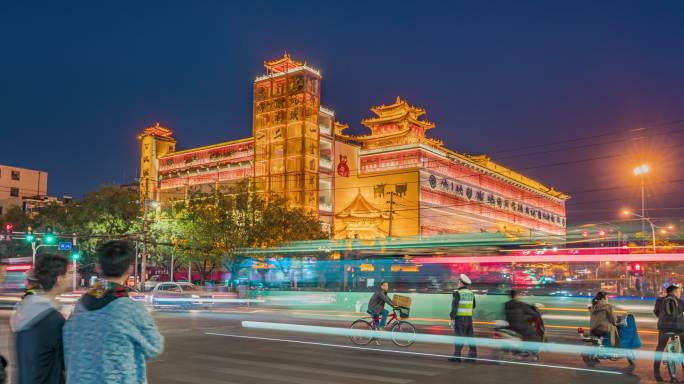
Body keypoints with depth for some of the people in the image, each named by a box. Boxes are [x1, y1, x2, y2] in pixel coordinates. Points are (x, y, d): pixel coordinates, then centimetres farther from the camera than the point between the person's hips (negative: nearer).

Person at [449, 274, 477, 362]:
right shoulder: (471, 293, 9)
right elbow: (473, 306, 18)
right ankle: (472, 355, 11)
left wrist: (452, 317, -14)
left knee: (459, 336, -4)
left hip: (460, 317, -6)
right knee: (470, 336, 9)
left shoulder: (458, 293, -12)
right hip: (469, 317, 6)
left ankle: (457, 356, -5)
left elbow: (454, 306, -17)